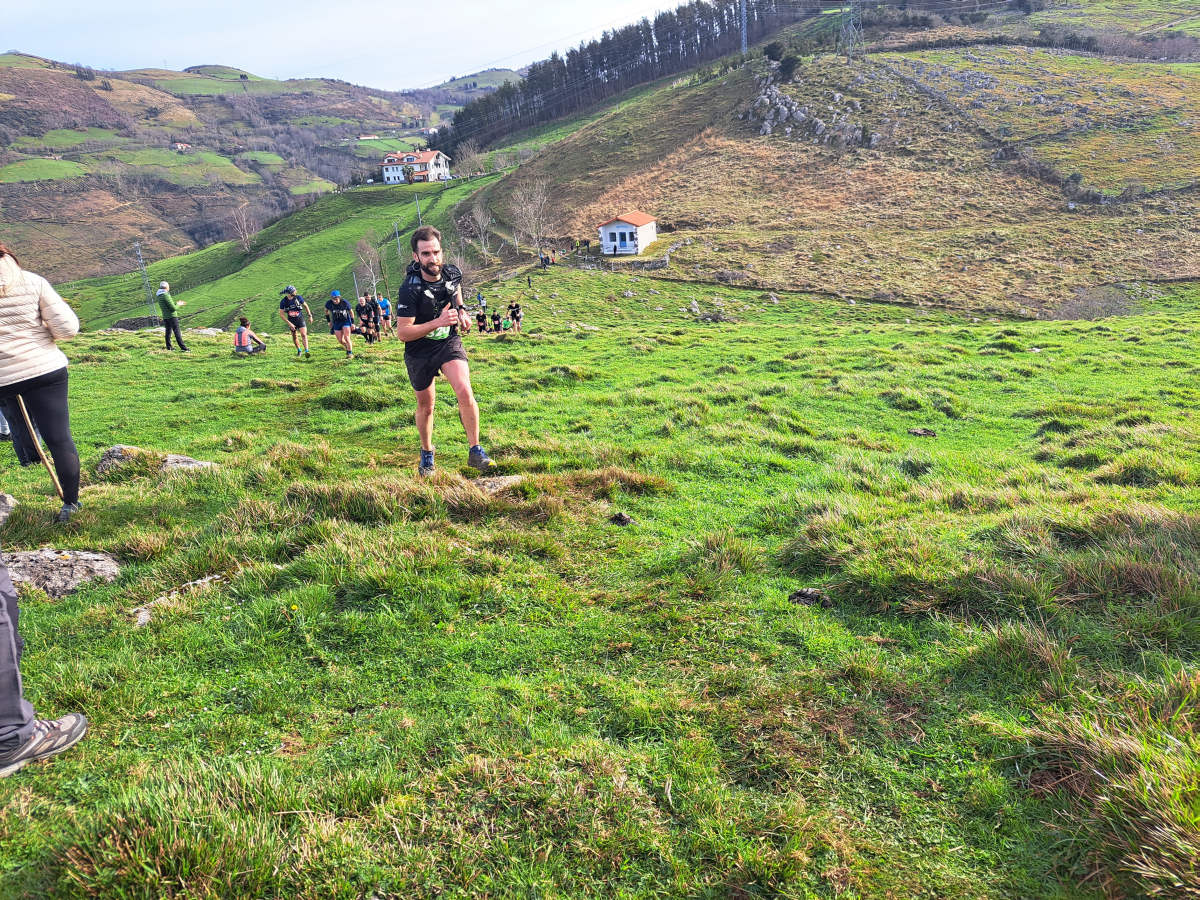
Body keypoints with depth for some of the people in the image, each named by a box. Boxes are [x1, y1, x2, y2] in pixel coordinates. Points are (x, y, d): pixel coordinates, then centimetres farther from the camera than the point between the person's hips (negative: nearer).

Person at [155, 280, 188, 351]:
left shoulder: (159, 296, 10)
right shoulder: (166, 296, -17)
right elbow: (173, 308, -17)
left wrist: (177, 304, 18)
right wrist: (178, 305, 1)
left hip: (165, 317, 8)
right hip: (172, 316, -8)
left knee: (168, 332, 14)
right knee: (177, 333, -7)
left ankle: (169, 348, 17)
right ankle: (183, 348, -7)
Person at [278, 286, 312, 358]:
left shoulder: (298, 297, -14)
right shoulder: (283, 302, -14)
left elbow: (305, 305, 3)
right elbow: (281, 314, -10)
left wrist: (310, 316, 4)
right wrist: (289, 323, -16)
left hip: (300, 319, -1)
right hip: (291, 321, 1)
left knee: (304, 335, -15)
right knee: (294, 336, 12)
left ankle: (306, 351, -18)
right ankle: (299, 350, 31)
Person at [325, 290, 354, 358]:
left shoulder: (344, 303, -19)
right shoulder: (329, 303, -14)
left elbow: (351, 312, -3)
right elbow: (326, 311, 8)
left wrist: (352, 323, -2)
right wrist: (329, 321, 9)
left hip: (346, 321, -3)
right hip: (336, 322, 3)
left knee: (346, 338, -15)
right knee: (340, 341, -1)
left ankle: (350, 353, -5)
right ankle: (349, 345, 27)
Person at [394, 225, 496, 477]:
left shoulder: (453, 274, -10)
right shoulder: (409, 290, -24)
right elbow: (402, 333, -25)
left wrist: (461, 311, 3)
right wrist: (438, 322, -33)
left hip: (449, 342, 2)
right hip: (419, 351, -2)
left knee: (465, 392, -22)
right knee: (425, 406, 12)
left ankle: (475, 452, -10)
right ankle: (426, 455, 36)